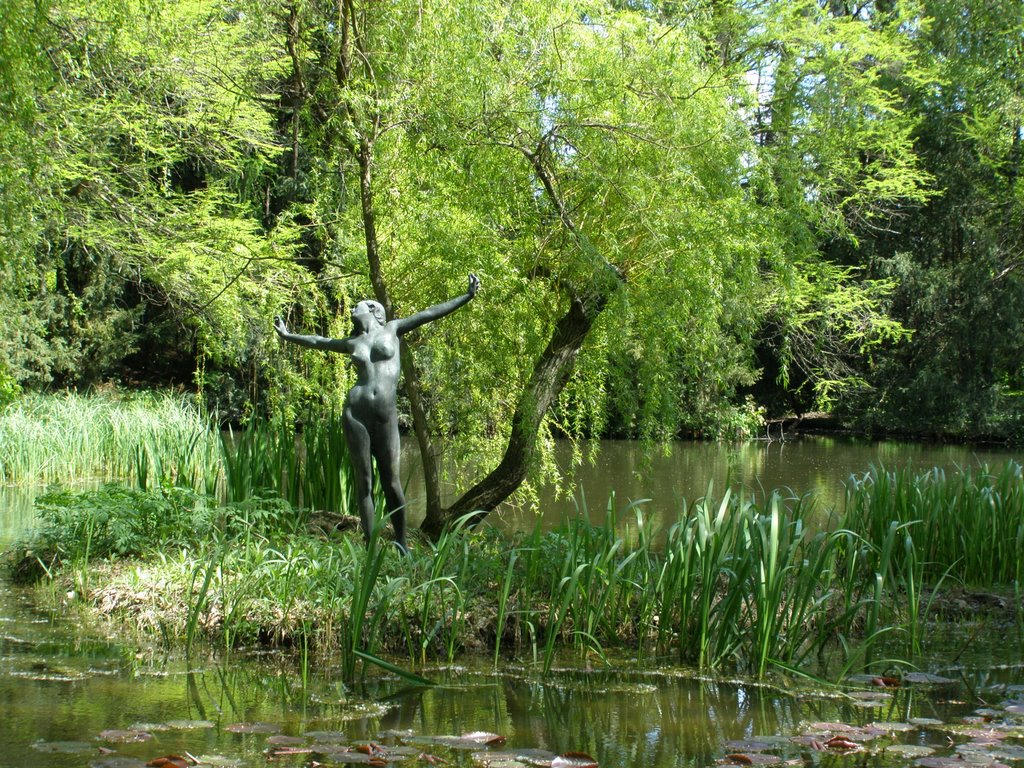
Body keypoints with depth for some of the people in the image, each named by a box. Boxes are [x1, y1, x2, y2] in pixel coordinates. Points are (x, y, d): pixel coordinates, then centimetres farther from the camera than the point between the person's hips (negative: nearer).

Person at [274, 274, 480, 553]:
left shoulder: (392, 330, 13)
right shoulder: (352, 344, 18)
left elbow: (429, 314, 12)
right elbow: (320, 341, 35)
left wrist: (468, 296, 10)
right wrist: (288, 336, 46)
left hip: (386, 417, -2)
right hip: (356, 413, 2)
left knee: (392, 483, -2)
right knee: (364, 483, 2)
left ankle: (402, 545, 6)